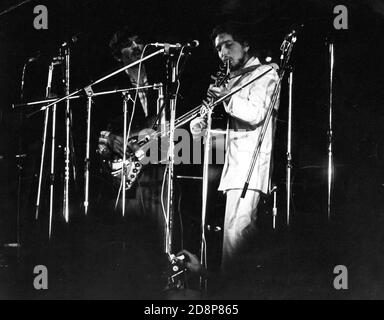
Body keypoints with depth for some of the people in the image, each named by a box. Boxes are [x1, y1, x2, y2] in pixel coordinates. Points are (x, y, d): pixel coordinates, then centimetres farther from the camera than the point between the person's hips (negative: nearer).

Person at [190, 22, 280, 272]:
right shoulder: (235, 80, 25)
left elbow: (256, 114, -17)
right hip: (236, 166, 9)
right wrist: (201, 123, 0)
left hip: (251, 165, -9)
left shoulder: (265, 73, -1)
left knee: (236, 230, -17)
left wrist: (226, 97, -28)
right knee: (245, 231, 9)